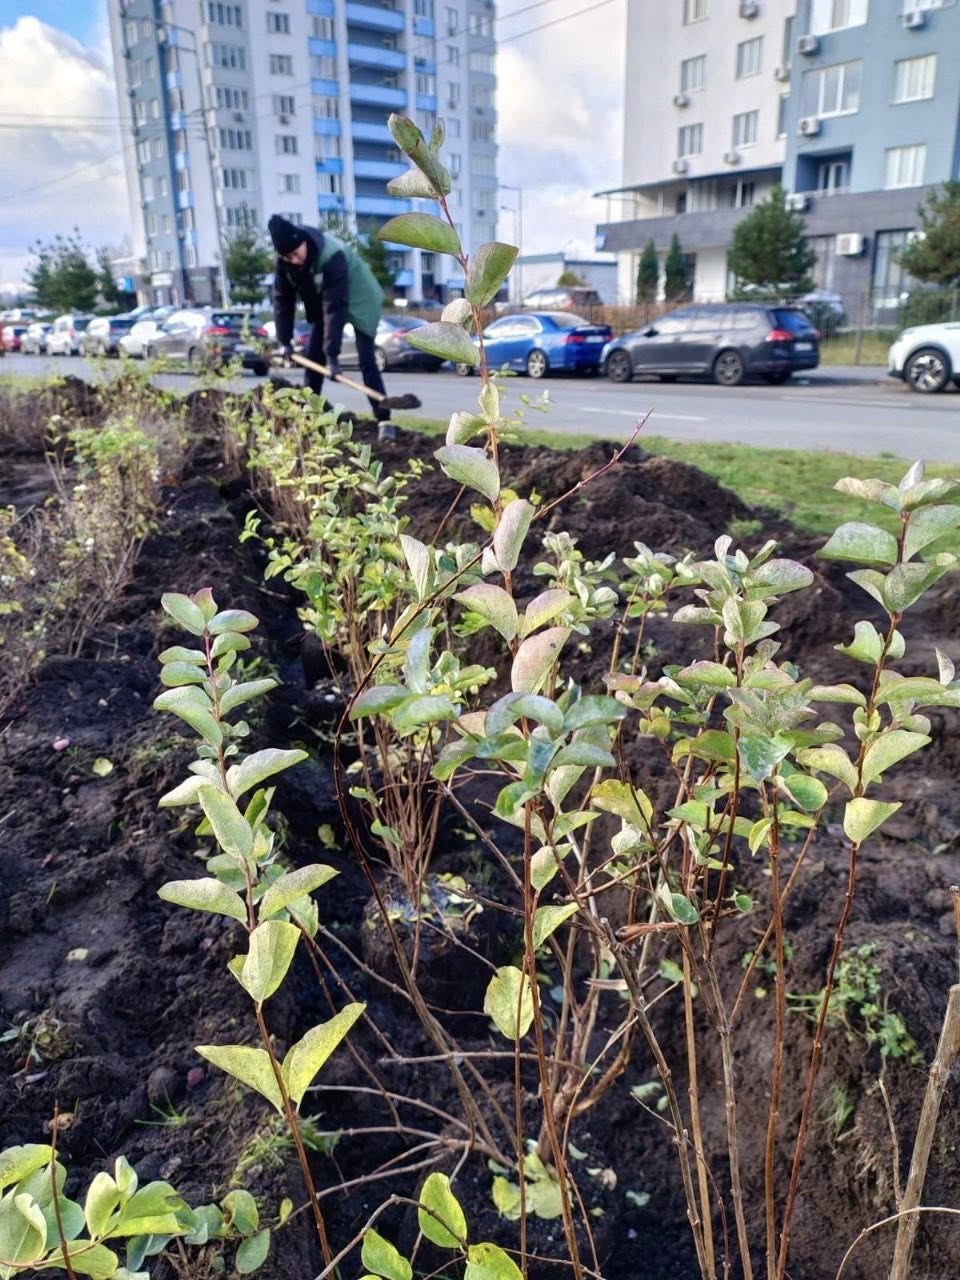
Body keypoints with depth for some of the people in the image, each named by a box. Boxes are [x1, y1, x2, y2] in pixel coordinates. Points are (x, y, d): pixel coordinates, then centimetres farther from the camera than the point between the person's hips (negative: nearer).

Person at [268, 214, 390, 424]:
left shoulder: (331, 256, -37)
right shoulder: (284, 260, -17)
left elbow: (335, 307, -39)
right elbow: (282, 298, -7)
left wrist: (332, 353, -41)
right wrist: (283, 340, -12)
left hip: (358, 299, -7)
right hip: (322, 302, 7)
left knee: (366, 361, -16)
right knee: (313, 357, 5)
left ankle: (384, 419, -19)